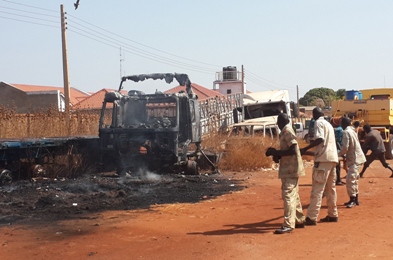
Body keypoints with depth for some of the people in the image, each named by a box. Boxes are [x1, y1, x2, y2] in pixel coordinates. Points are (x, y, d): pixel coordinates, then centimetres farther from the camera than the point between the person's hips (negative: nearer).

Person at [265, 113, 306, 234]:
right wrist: (277, 154, 6)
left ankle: (288, 225, -12)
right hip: (290, 168, 10)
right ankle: (299, 220, 27)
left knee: (288, 195, -11)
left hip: (290, 169, -10)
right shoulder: (286, 131, 15)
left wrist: (276, 152, -17)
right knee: (294, 195, 17)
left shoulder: (287, 131, -14)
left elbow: (293, 150, -22)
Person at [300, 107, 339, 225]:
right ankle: (333, 215, 22)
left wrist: (305, 149, -19)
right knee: (331, 188, 16)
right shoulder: (328, 124, 22)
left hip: (323, 159, -9)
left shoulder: (318, 123, -4)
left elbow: (320, 139, -19)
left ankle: (311, 218, -13)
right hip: (333, 158, 9)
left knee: (317, 189, -11)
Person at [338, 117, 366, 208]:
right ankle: (355, 199, 23)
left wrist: (339, 154, -4)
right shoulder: (352, 130, 15)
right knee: (354, 179, 16)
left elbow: (345, 148, -21)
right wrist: (345, 155, 15)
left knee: (350, 179, -12)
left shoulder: (346, 132, -16)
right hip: (356, 158, 10)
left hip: (355, 159, -10)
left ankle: (352, 200, -9)